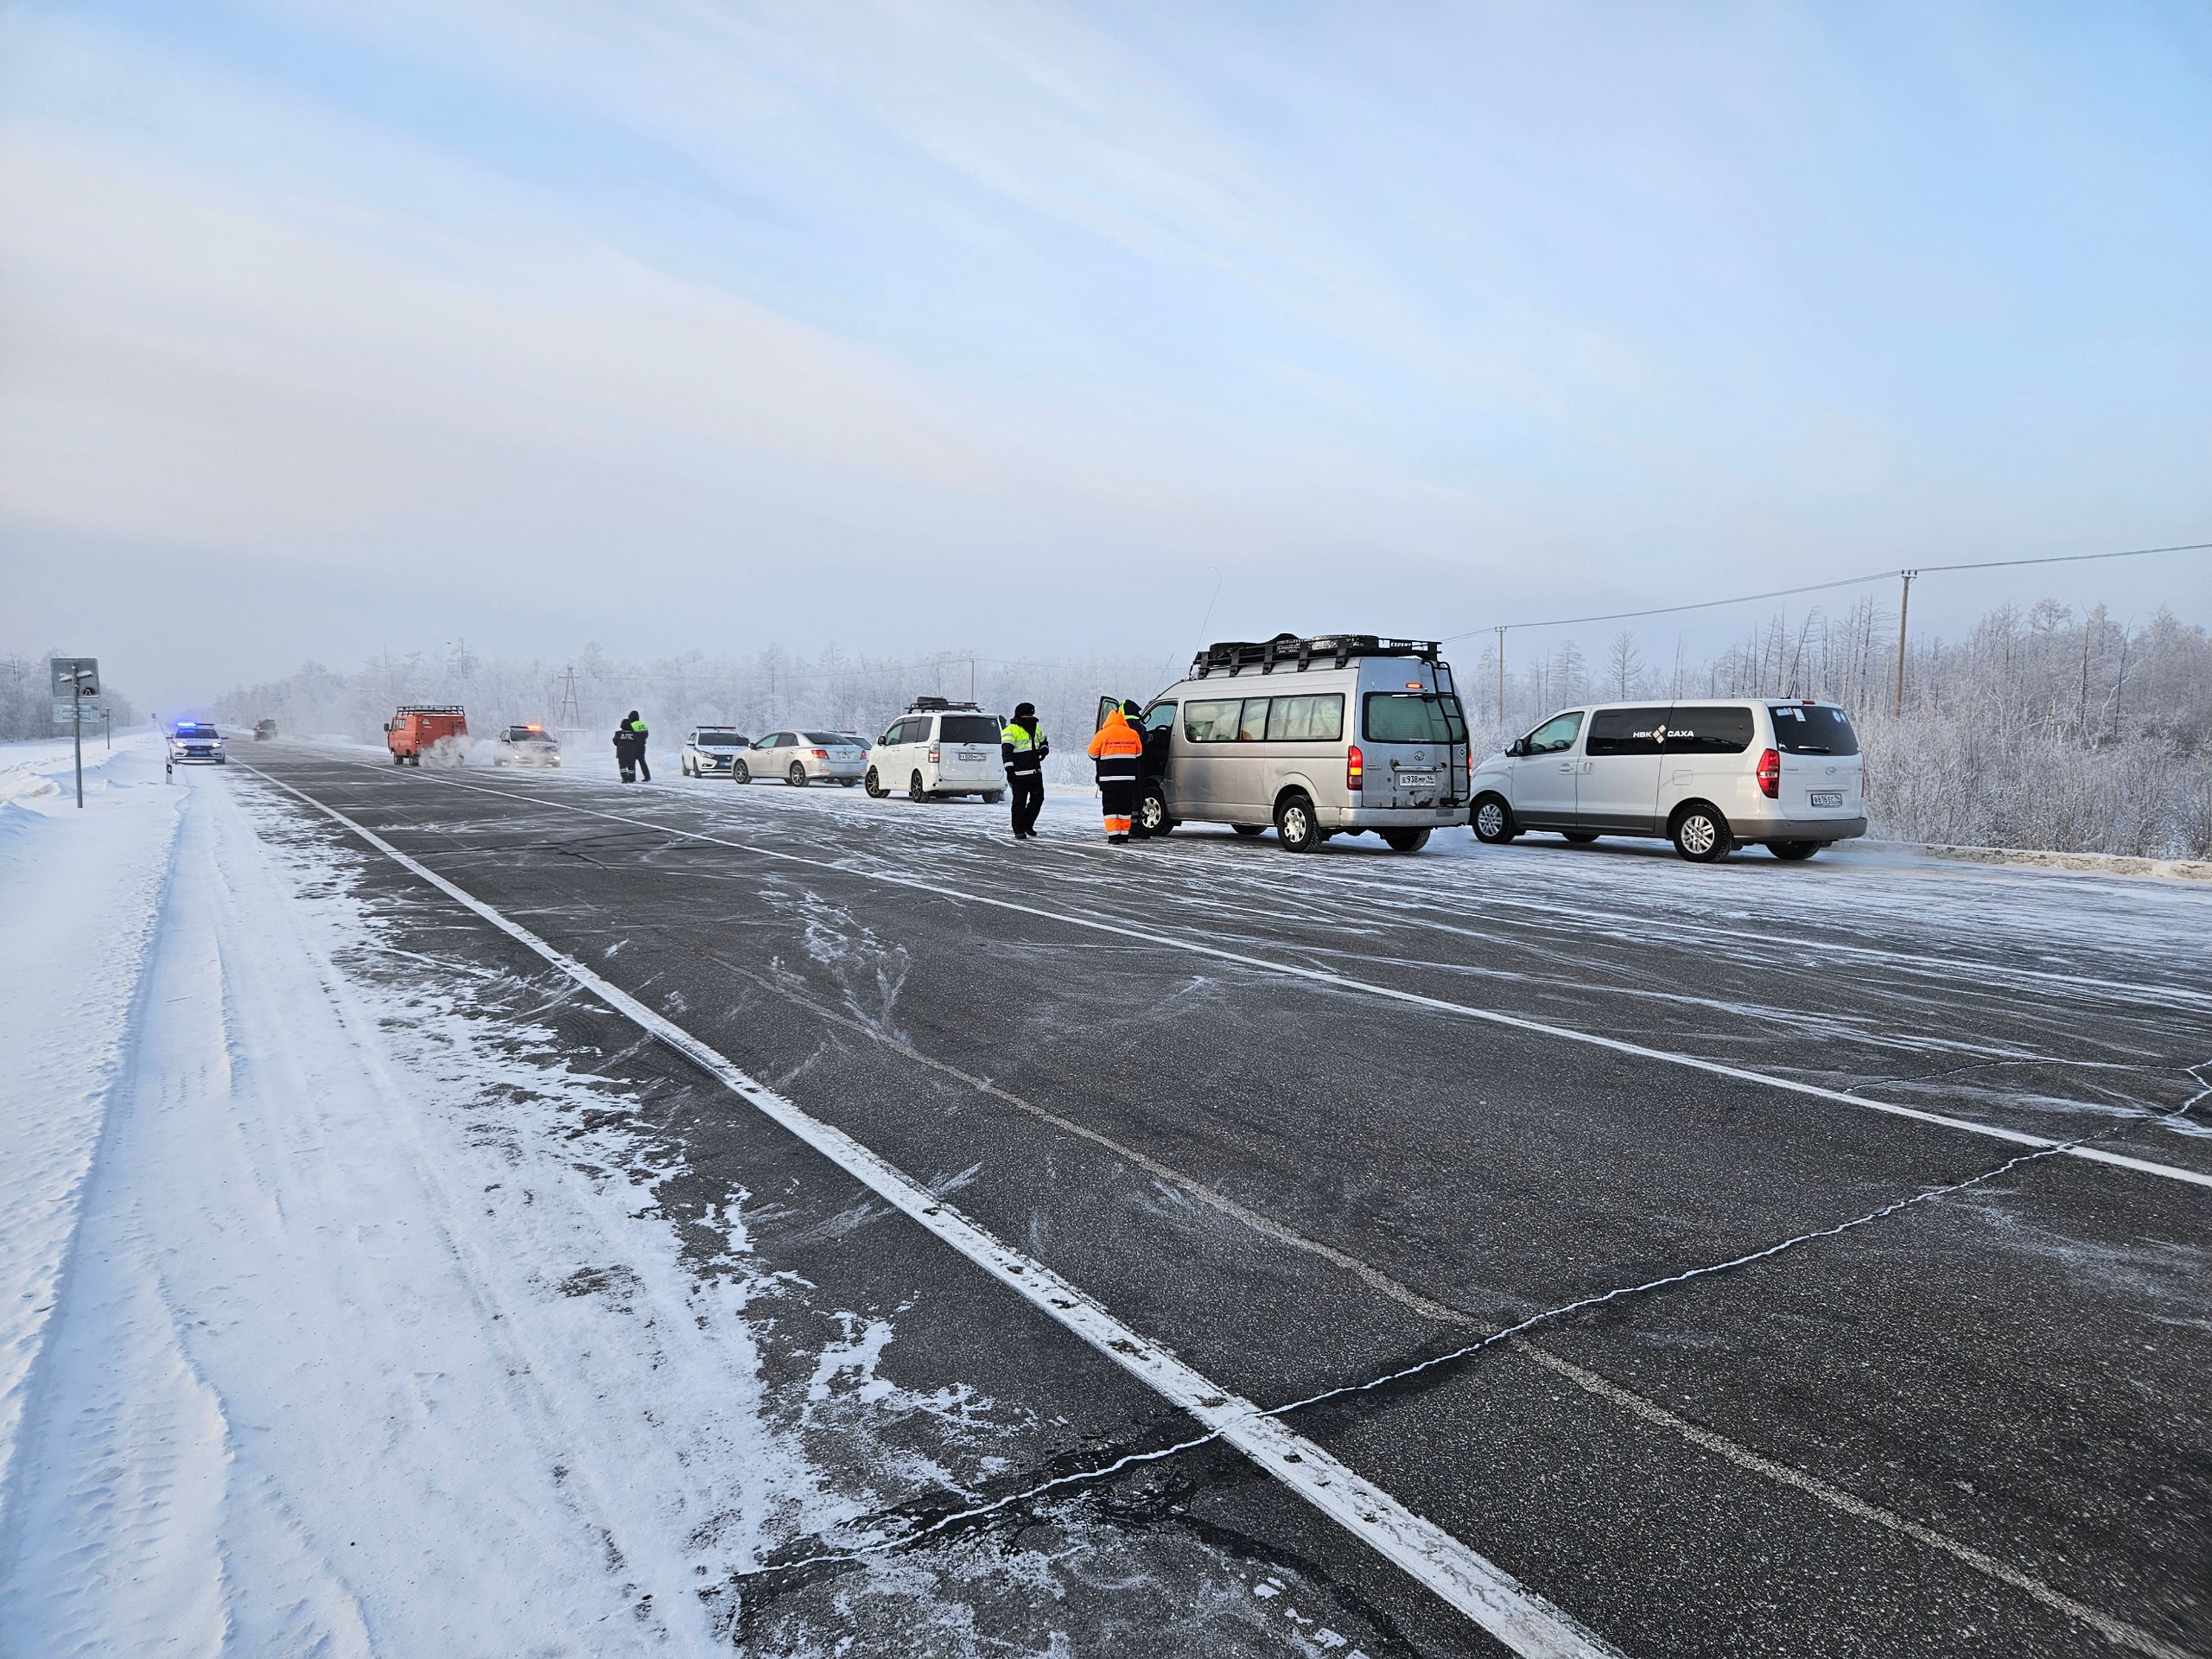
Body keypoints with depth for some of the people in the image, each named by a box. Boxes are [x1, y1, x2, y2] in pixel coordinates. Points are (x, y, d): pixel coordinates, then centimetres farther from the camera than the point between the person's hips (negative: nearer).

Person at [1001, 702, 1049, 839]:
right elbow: (1006, 751, -14)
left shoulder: (1036, 728, 17)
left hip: (1036, 772, 7)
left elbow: (1044, 742, 34)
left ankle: (1028, 825, 24)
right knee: (1019, 802, -3)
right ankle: (1019, 831, 3)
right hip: (1019, 774, -7)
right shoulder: (1011, 730, -7)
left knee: (1038, 798, 8)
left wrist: (1044, 750, 10)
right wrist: (1009, 769, -22)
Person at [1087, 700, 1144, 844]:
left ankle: (1113, 837, -5)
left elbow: (1093, 754, 5)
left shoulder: (1102, 734, -4)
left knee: (1110, 808, 3)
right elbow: (1139, 753, 18)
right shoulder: (1133, 734, 5)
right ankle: (1124, 837, 12)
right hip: (1128, 778, 3)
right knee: (1125, 808, 11)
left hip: (1109, 778, -3)